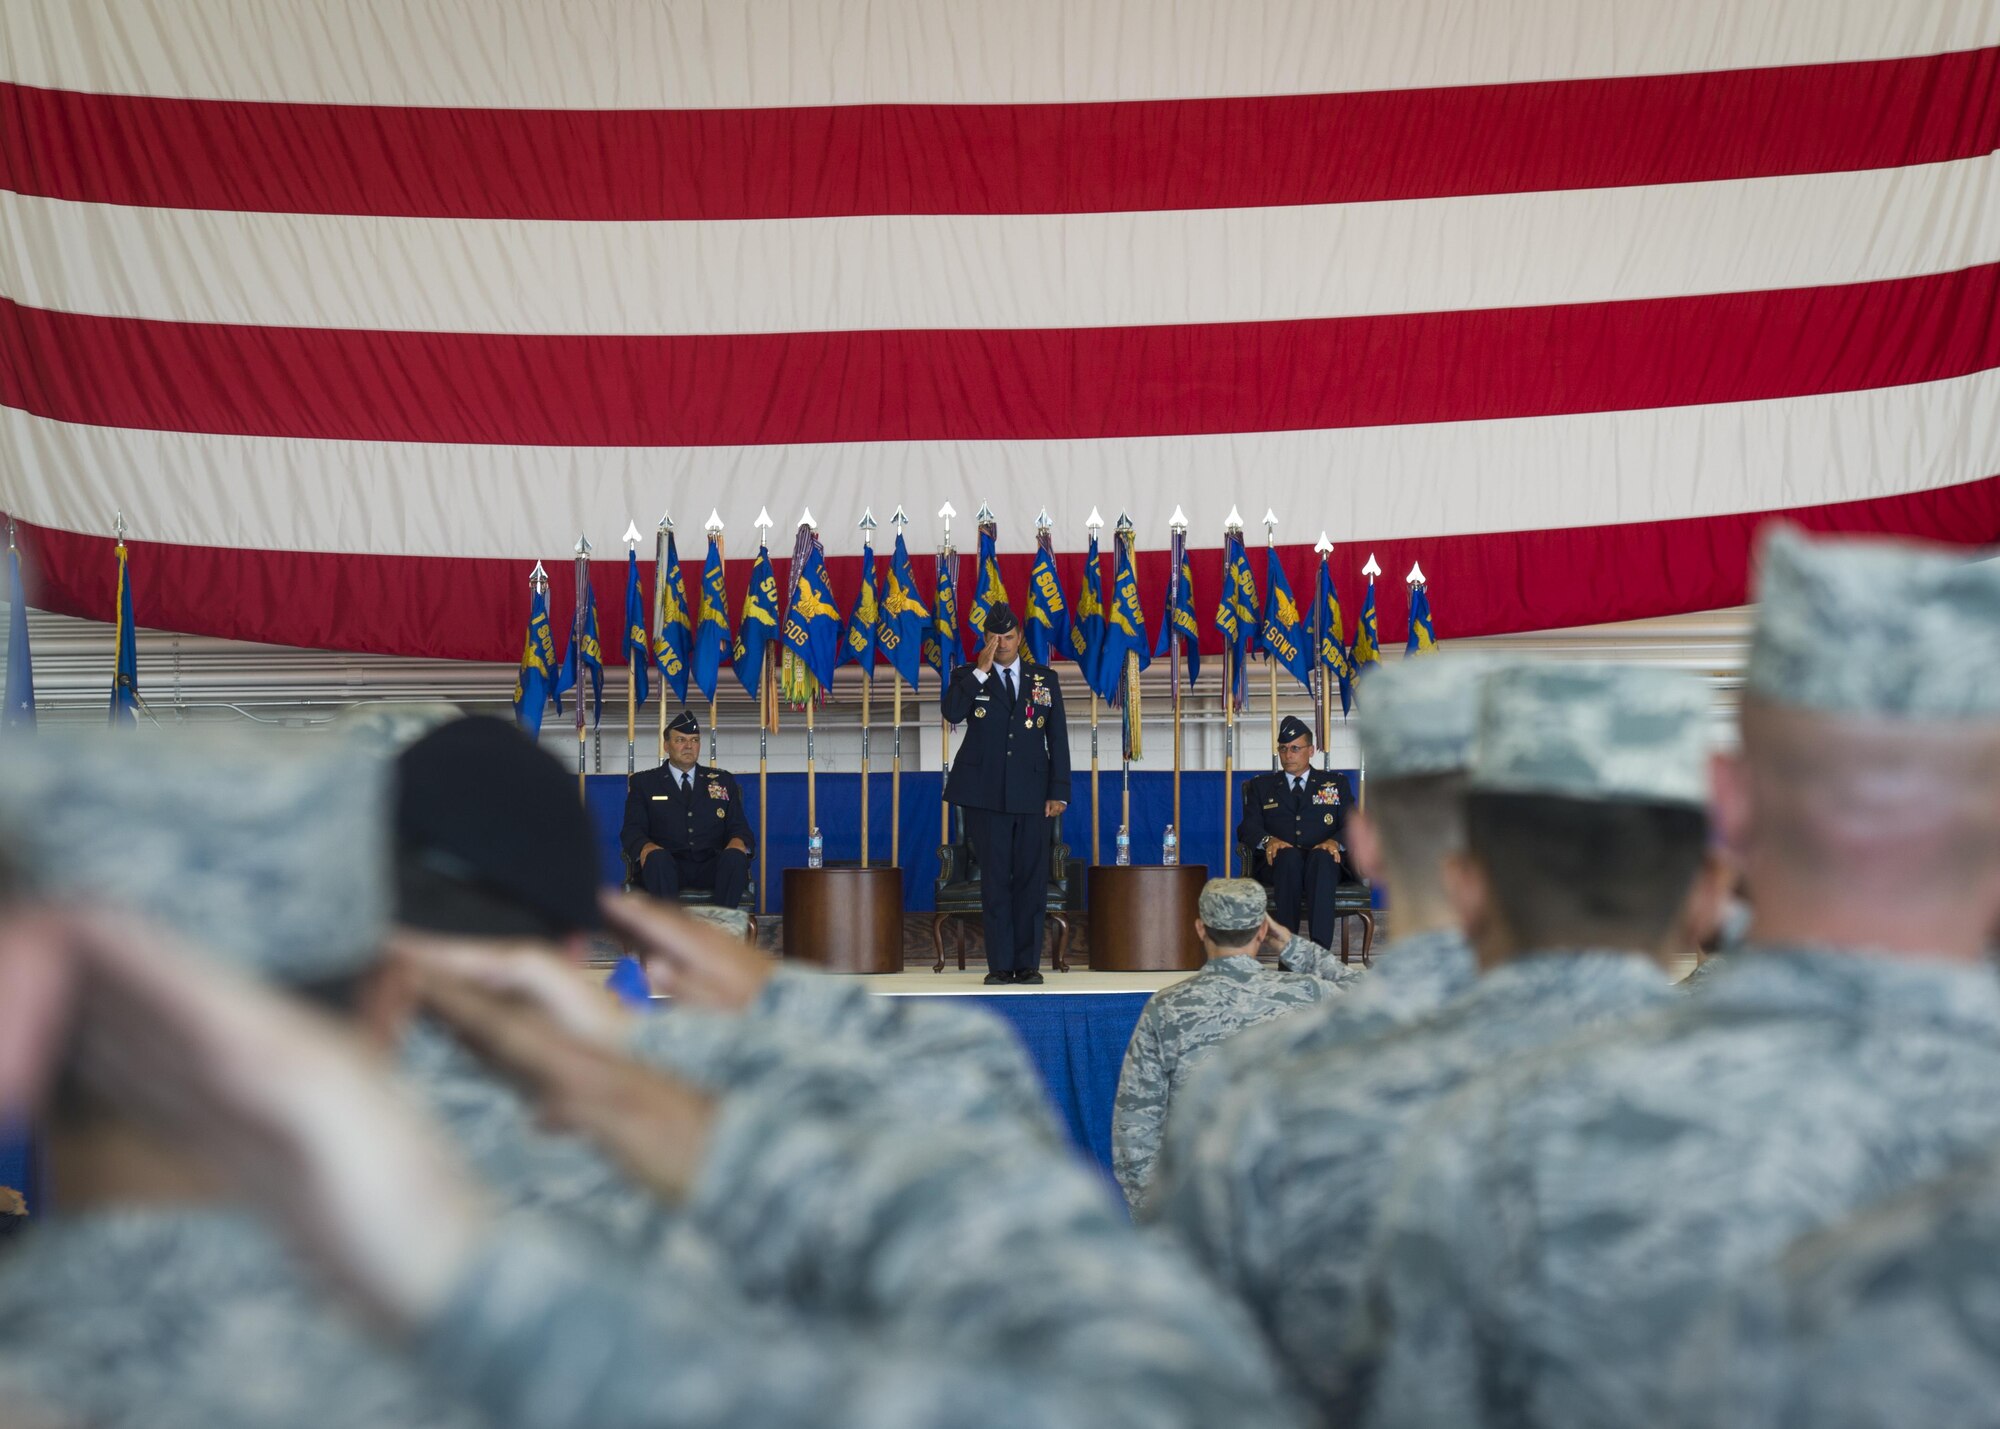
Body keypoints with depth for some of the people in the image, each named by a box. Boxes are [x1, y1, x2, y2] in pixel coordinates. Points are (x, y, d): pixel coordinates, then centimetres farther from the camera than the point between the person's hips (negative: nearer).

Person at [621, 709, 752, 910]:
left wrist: (738, 842, -10)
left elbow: (739, 828, 17)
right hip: (667, 865, -2)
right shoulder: (644, 782, 18)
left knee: (735, 856, -32)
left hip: (711, 867, 2)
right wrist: (645, 847, -18)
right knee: (657, 857, -36)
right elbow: (631, 831, 7)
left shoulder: (723, 780, 24)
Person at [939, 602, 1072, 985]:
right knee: (995, 880, 0)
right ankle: (1000, 964, 3)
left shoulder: (1045, 680, 11)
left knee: (1032, 880, 0)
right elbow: (952, 713, -14)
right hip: (986, 795, -1)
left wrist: (1059, 792, 3)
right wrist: (981, 670, -15)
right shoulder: (967, 677, 7)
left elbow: (1058, 738, 10)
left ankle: (1028, 963, 5)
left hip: (1032, 795, 1)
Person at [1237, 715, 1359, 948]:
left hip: (1323, 861, 0)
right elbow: (1247, 829, 9)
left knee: (1321, 856, -37)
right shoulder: (1261, 786, 22)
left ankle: (1321, 948, -51)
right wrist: (1268, 840, -15)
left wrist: (1335, 842, -16)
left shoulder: (1336, 783, 21)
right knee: (1290, 855, -37)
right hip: (1277, 865, 0)